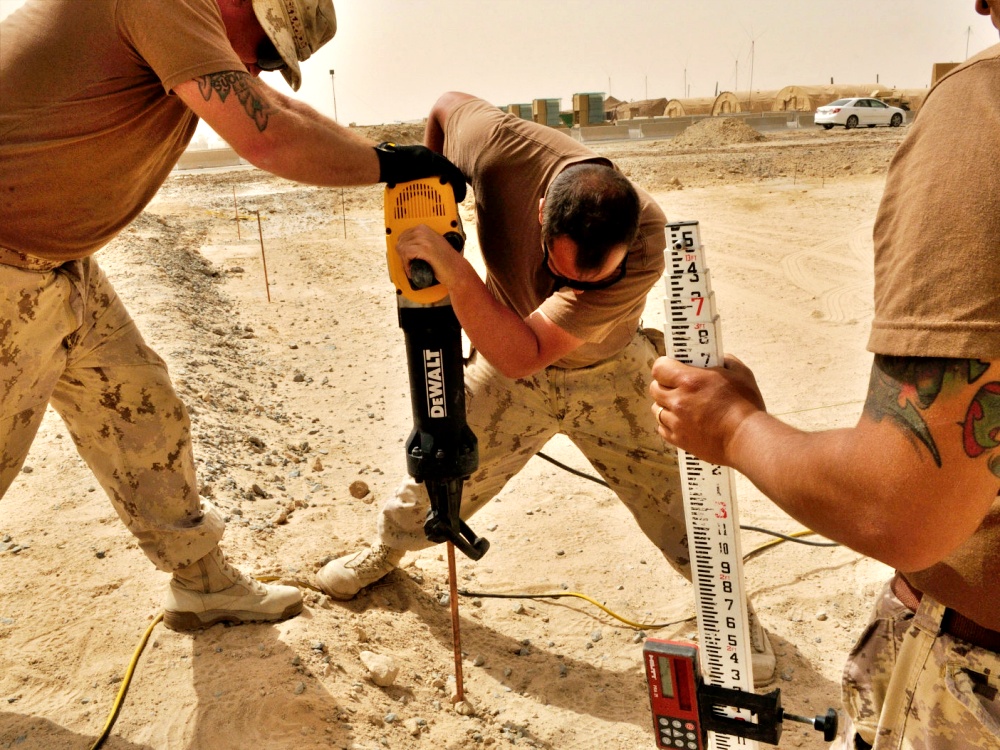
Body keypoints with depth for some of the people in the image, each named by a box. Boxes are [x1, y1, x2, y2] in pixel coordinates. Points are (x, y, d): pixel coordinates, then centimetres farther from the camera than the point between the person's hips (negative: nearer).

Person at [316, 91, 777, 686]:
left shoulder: (645, 247, -39)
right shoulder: (502, 150, -34)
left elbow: (522, 354, -41)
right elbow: (447, 104, -7)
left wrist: (453, 268, -51)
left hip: (607, 376, -1)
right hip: (509, 365, 2)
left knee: (673, 496, -1)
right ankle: (387, 550, 42)